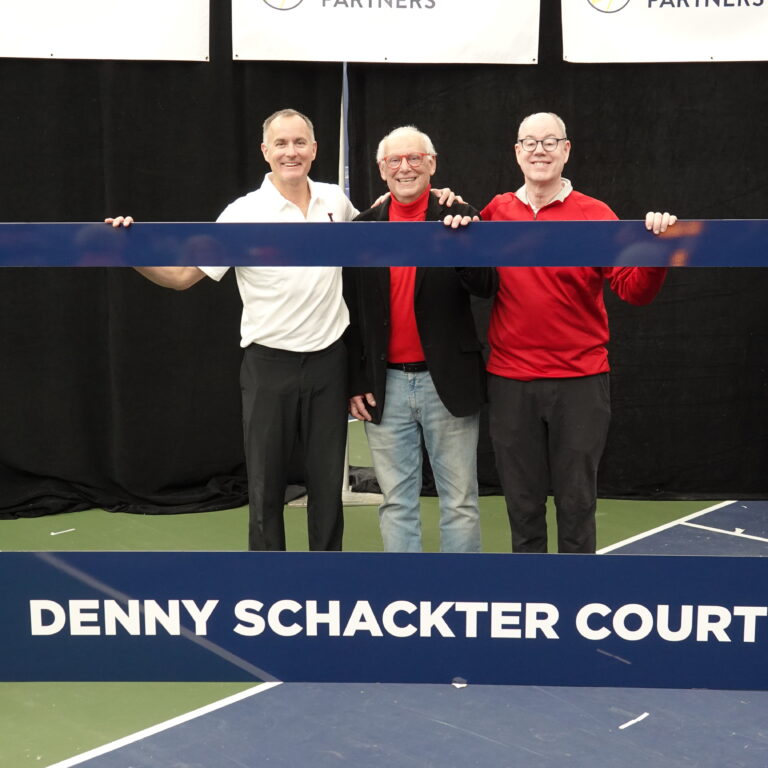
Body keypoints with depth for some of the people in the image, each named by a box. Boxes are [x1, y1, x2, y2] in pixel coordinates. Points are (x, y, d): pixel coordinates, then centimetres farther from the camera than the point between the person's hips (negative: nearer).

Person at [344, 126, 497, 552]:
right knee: (396, 504, 10)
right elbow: (351, 312, 7)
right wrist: (356, 382, 2)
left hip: (447, 381, -2)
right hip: (385, 385, 2)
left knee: (460, 503, 6)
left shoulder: (459, 217, 1)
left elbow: (486, 287, -8)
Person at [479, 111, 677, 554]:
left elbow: (635, 289, -7)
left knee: (576, 502, 8)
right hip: (511, 382, 2)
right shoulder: (494, 214, 4)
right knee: (523, 503, 12)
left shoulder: (596, 215, -2)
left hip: (580, 382, -2)